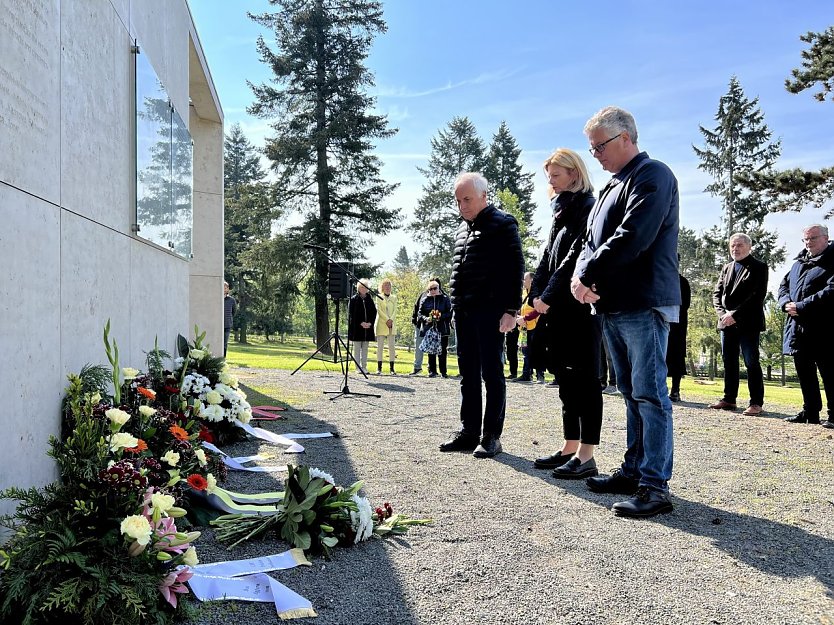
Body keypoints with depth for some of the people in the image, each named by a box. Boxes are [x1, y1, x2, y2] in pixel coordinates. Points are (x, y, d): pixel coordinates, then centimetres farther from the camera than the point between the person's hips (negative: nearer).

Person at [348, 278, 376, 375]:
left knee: (365, 348, 7)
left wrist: (370, 323, -7)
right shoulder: (353, 299, 0)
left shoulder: (370, 299, 11)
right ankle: (358, 367, 3)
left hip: (368, 328, 4)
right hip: (356, 328, -4)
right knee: (357, 348, 0)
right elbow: (351, 314, -6)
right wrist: (361, 323, -14)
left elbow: (374, 312, 9)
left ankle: (364, 367, 11)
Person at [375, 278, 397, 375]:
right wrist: (387, 320, -12)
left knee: (392, 346, -2)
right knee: (380, 346, -3)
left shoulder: (394, 297, 14)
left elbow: (395, 310, 7)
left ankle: (392, 368, -1)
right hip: (381, 324, -2)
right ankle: (379, 368, -1)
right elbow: (379, 310, -4)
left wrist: (391, 320, -9)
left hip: (391, 324, 2)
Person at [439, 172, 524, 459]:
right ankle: (469, 432, 17)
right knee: (468, 374, 10)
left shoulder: (502, 225, -3)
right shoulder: (462, 228, 19)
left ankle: (491, 436, 4)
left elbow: (515, 268, -9)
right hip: (463, 312, 8)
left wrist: (511, 309, -15)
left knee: (492, 373, -3)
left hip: (490, 311, -8)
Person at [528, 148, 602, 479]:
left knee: (583, 377, -5)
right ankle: (570, 448, 18)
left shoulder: (588, 208, -7)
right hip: (559, 308, 9)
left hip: (581, 306, -9)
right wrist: (535, 296, 4)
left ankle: (586, 455, 0)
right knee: (566, 377, 11)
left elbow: (575, 258, -16)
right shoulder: (562, 211, 20)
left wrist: (548, 297, -16)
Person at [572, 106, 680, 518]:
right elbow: (592, 240, 18)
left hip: (644, 306, -9)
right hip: (613, 307, 9)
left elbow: (632, 238, -20)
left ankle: (655, 486, -3)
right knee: (632, 393, 13)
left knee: (649, 394, -7)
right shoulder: (613, 186, 22)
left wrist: (588, 274, -11)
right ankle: (634, 471, 21)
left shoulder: (652, 175, -6)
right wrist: (581, 275, -3)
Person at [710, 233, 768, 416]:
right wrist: (723, 314, -5)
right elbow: (717, 293, 13)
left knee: (751, 362, -6)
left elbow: (758, 296, -10)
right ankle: (729, 399, 14)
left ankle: (756, 403, -2)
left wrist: (735, 314, -15)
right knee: (729, 362, 8)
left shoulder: (758, 267, 0)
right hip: (727, 323, 6)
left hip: (748, 323, -6)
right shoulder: (726, 268, 18)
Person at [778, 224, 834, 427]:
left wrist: (801, 306, -19)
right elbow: (784, 285, 18)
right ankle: (810, 412, 22)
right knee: (804, 372, 12)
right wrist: (786, 304, -3)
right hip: (798, 328, 8)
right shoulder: (799, 263, 18)